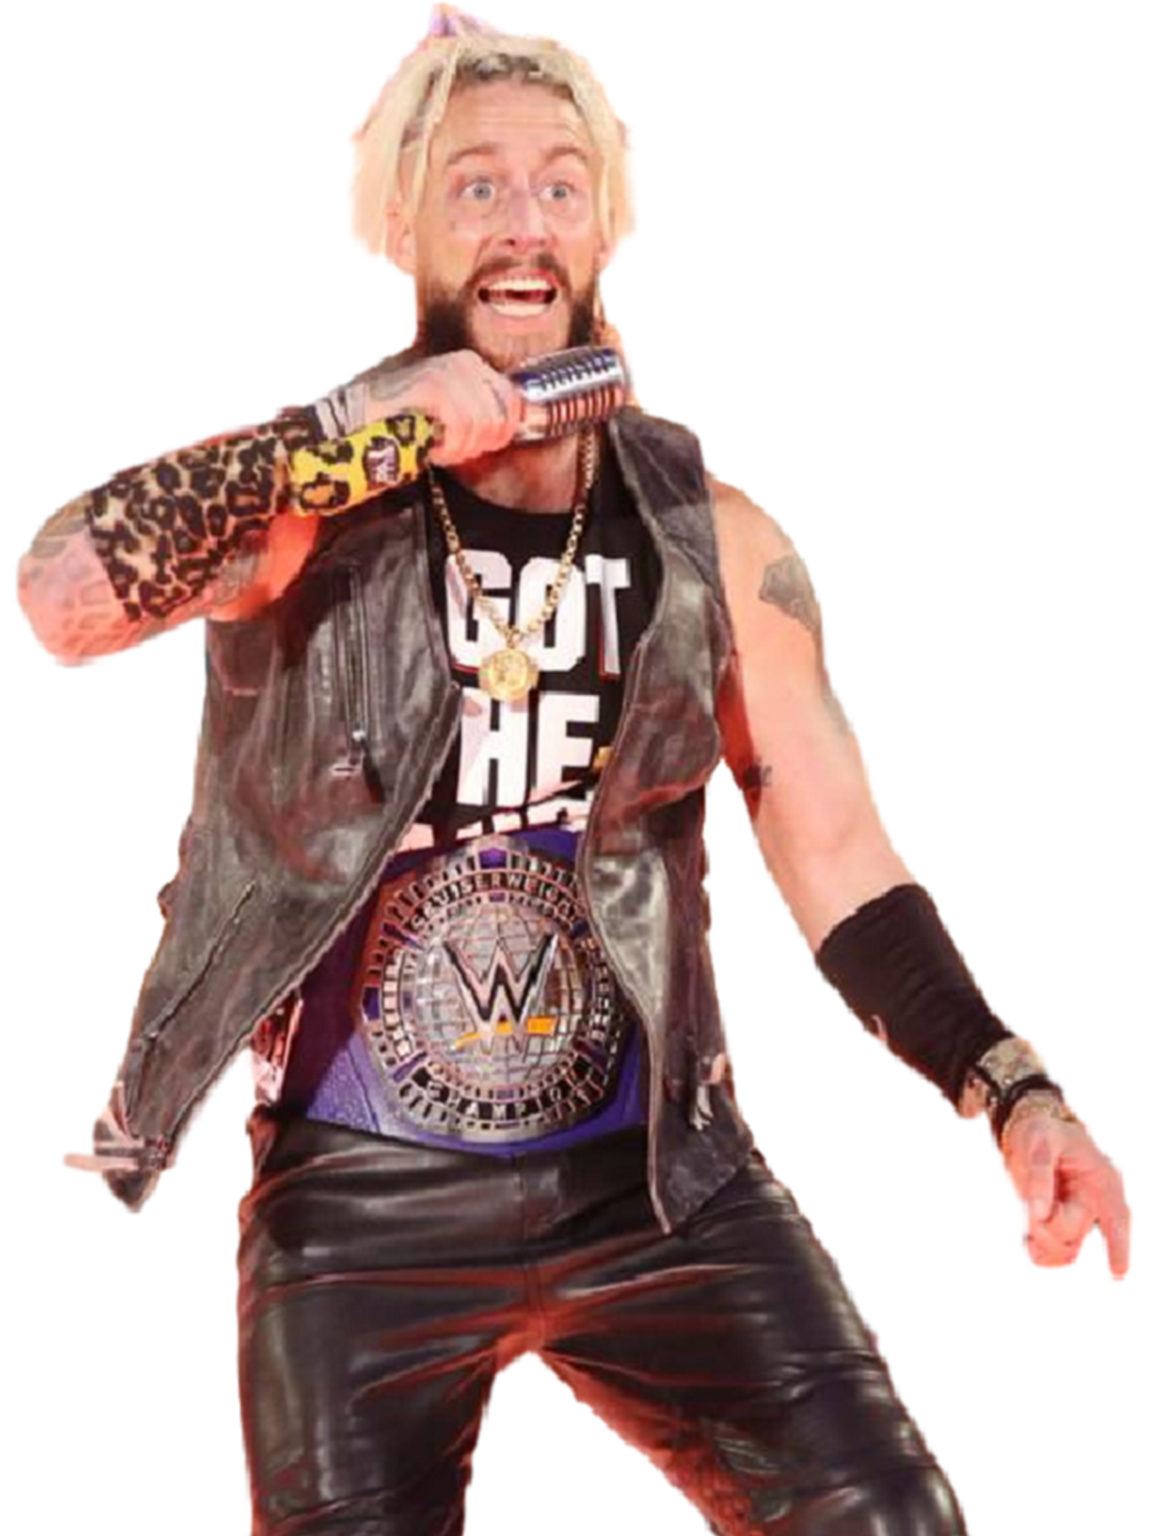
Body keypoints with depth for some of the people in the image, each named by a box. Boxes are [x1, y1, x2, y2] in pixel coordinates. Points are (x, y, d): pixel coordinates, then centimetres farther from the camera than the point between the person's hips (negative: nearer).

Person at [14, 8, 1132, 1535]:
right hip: (361, 1204, -1)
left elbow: (836, 854, 2)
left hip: (649, 1179, 2)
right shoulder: (304, 494, -7)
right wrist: (369, 428, -25)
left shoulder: (709, 541, -1)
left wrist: (1010, 1091, -10)